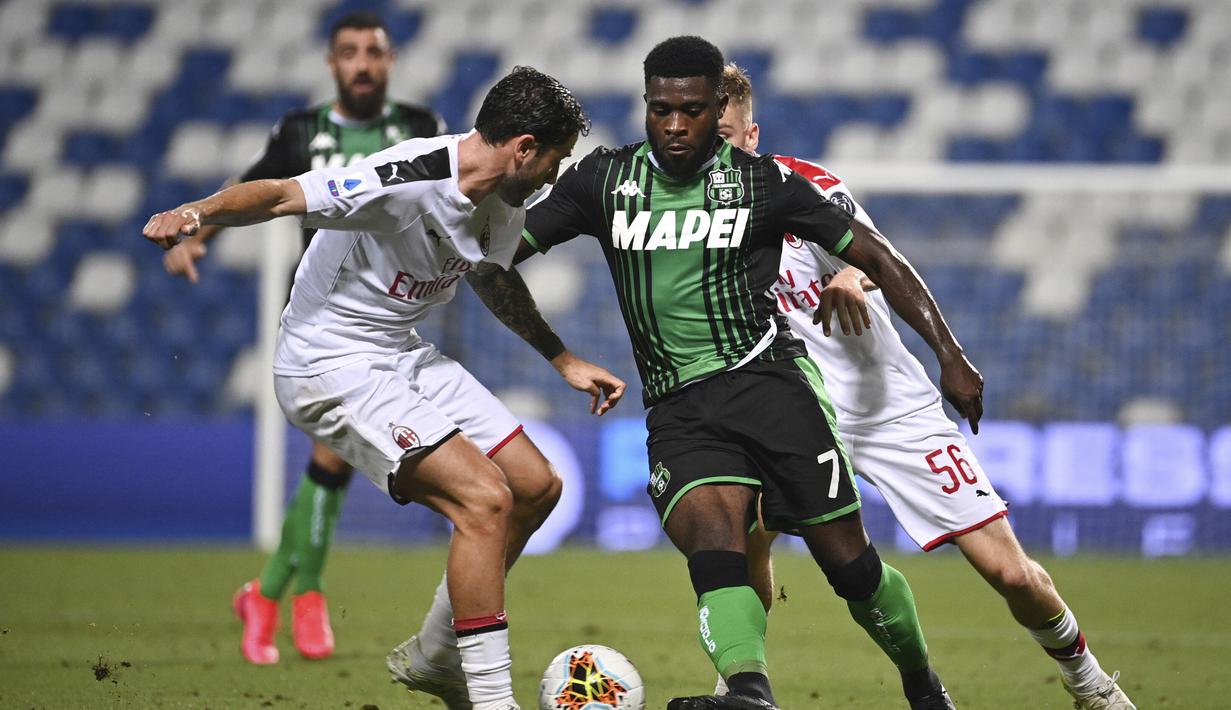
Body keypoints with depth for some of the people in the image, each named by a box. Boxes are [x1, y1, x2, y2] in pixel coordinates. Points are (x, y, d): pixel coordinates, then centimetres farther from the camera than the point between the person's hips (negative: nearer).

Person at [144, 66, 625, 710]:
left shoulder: (503, 202, 2)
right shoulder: (406, 179, -27)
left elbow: (498, 278, 24)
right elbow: (280, 196, -32)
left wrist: (564, 360, 24)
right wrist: (198, 211, -50)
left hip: (402, 355, 10)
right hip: (332, 370, -10)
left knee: (535, 486, 10)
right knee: (484, 498, -22)